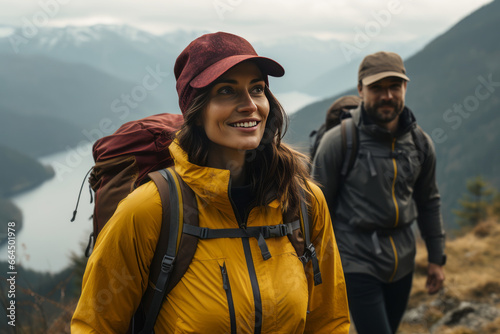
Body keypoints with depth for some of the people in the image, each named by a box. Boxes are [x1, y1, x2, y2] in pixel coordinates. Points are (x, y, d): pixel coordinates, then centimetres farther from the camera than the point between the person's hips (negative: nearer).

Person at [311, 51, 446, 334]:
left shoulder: (420, 142, 2)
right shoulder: (339, 141, -12)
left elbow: (429, 202, 14)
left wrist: (437, 258, 15)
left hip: (403, 261, 6)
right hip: (357, 260, -5)